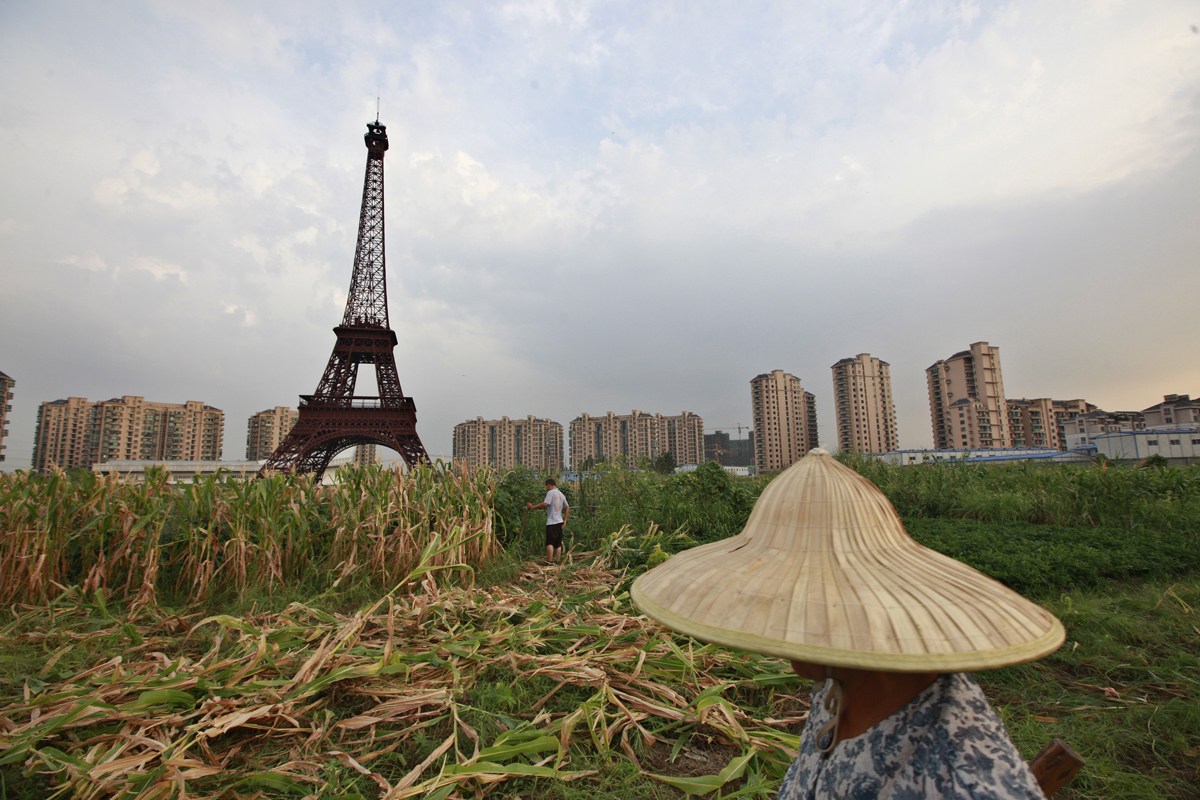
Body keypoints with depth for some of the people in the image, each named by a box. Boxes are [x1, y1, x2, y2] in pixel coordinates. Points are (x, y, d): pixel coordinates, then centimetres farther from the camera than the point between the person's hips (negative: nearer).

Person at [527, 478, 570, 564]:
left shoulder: (551, 492, -8)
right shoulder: (561, 494, 17)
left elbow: (545, 504, -21)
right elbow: (567, 507, 16)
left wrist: (532, 506, -14)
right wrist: (565, 521, 16)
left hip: (552, 522, -8)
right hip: (559, 522, 8)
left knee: (549, 543, -8)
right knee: (558, 543, 10)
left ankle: (549, 562, -12)